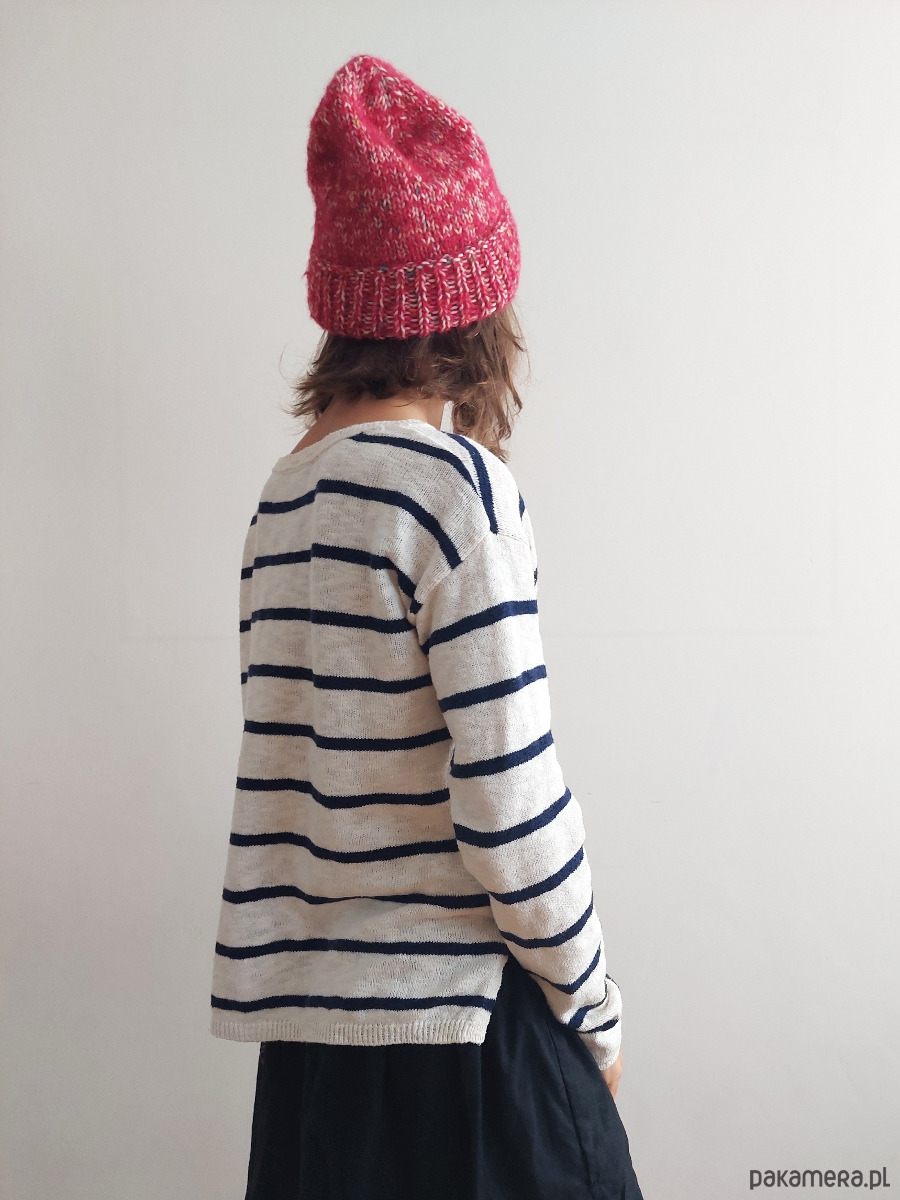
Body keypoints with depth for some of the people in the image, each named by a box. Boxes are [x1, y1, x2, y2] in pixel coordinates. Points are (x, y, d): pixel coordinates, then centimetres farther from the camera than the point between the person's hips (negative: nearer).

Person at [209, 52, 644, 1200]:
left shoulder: (290, 482, 7)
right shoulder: (457, 483, -15)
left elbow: (329, 764, 9)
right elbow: (511, 803, -18)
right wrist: (594, 1010, -5)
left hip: (307, 1007, 7)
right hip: (453, 1016, -7)